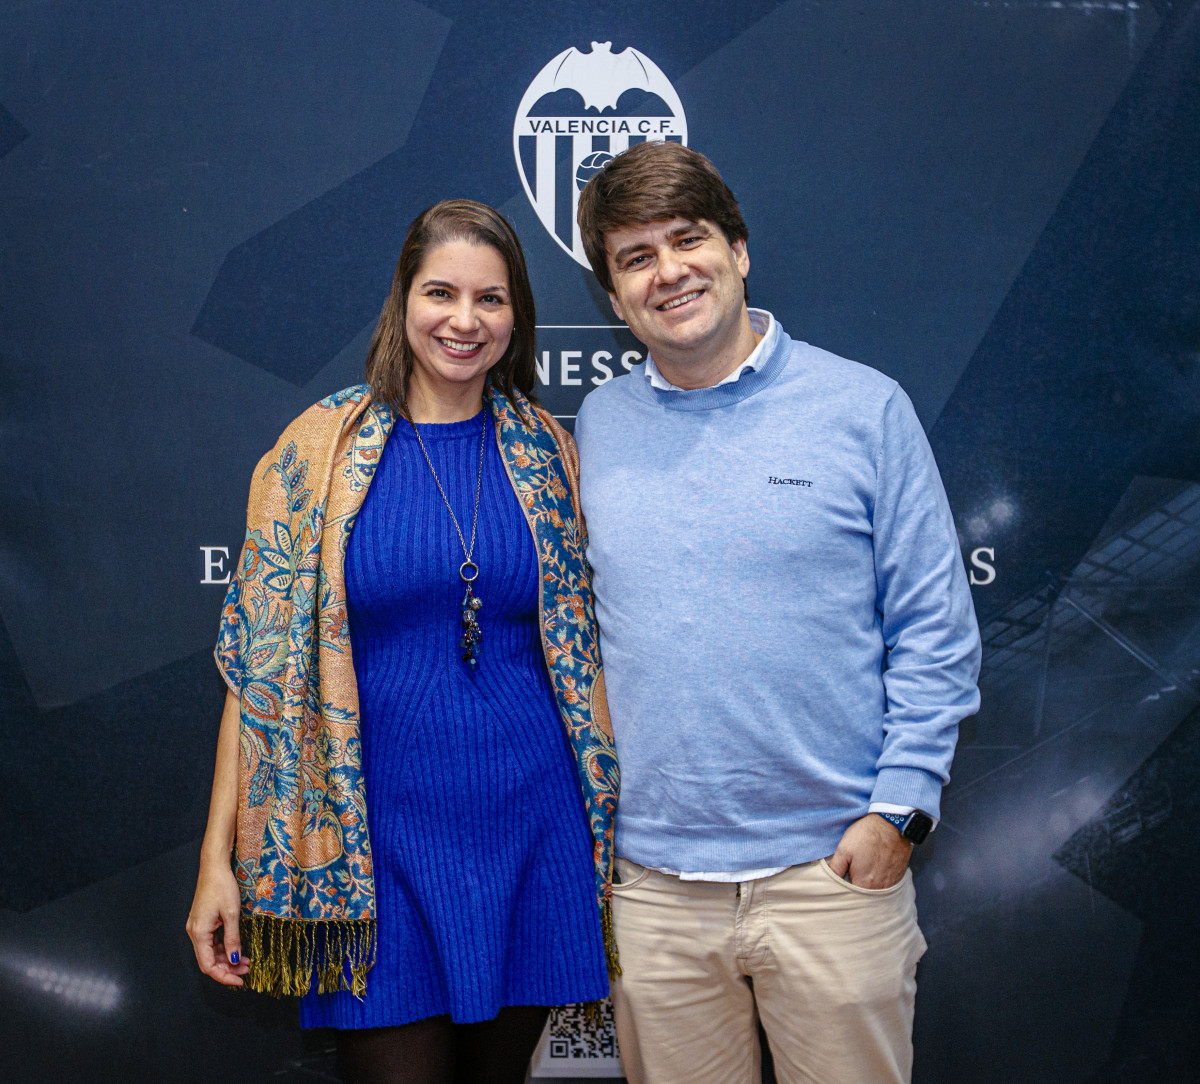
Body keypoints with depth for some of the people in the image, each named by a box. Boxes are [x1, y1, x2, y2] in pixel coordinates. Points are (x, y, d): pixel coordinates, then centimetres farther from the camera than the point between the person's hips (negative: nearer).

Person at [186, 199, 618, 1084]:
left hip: (529, 822, 2)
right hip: (383, 825, -2)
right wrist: (218, 857, -5)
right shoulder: (323, 447, -2)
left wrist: (615, 825, 7)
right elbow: (262, 659, -2)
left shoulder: (547, 452, 5)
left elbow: (583, 651, 9)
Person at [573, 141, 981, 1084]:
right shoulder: (596, 427, 6)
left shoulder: (863, 408, -3)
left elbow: (936, 630, -2)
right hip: (649, 879, 3)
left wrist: (899, 809, -8)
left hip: (832, 870, -2)